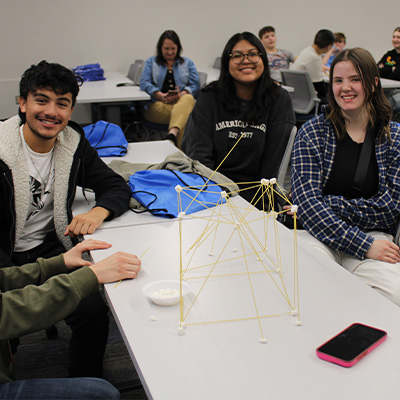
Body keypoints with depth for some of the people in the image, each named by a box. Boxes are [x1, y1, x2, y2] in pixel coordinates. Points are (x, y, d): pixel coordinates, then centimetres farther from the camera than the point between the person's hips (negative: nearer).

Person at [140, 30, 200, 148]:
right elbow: (144, 83, 5)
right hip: (158, 105, 0)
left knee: (188, 98, -40)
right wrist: (161, 95, -14)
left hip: (182, 101, 1)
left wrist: (182, 94, -14)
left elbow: (195, 85, 9)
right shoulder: (151, 62, 22)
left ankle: (172, 133, -60)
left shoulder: (188, 63, 24)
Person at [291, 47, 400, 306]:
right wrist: (363, 245, -19)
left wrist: (332, 204, -13)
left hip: (374, 235, 1)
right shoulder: (312, 133, 1)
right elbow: (307, 202, -10)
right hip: (317, 233, -1)